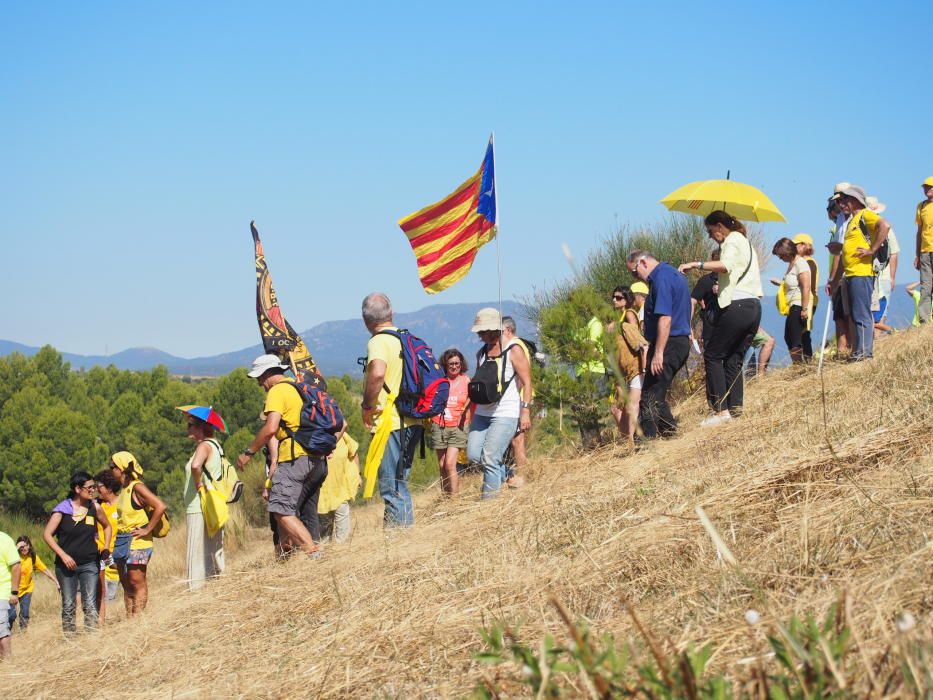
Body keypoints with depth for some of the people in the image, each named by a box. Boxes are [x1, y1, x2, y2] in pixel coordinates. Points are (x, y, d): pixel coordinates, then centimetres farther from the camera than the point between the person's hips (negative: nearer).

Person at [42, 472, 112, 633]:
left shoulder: (94, 508, 2)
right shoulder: (62, 509, -7)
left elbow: (107, 526, 21)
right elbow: (47, 535, -8)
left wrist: (106, 547, 8)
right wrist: (63, 555, -15)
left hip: (89, 564, 2)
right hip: (66, 564, -1)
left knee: (90, 604, -7)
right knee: (68, 605, 4)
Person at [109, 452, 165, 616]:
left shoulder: (137, 488, -14)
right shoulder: (123, 489, 12)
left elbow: (160, 507, -22)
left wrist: (147, 530, -18)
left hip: (136, 542, -9)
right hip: (122, 541, 9)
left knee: (137, 582, -5)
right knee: (126, 583, 10)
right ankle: (129, 619, 14)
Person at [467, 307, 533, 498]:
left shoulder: (513, 351, -6)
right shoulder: (482, 353, 14)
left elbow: (527, 383, -9)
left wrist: (525, 411, -18)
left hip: (506, 414, -7)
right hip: (482, 412, 7)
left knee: (489, 457, -14)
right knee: (473, 454, -2)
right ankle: (505, 474, 22)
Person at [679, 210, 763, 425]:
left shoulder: (733, 240, -3)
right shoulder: (746, 242, 25)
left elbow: (726, 265, -24)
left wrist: (696, 264, -27)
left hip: (737, 305, -9)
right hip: (754, 307, 9)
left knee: (712, 355, -4)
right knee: (734, 359, 9)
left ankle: (721, 409, -12)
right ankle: (735, 406, -1)